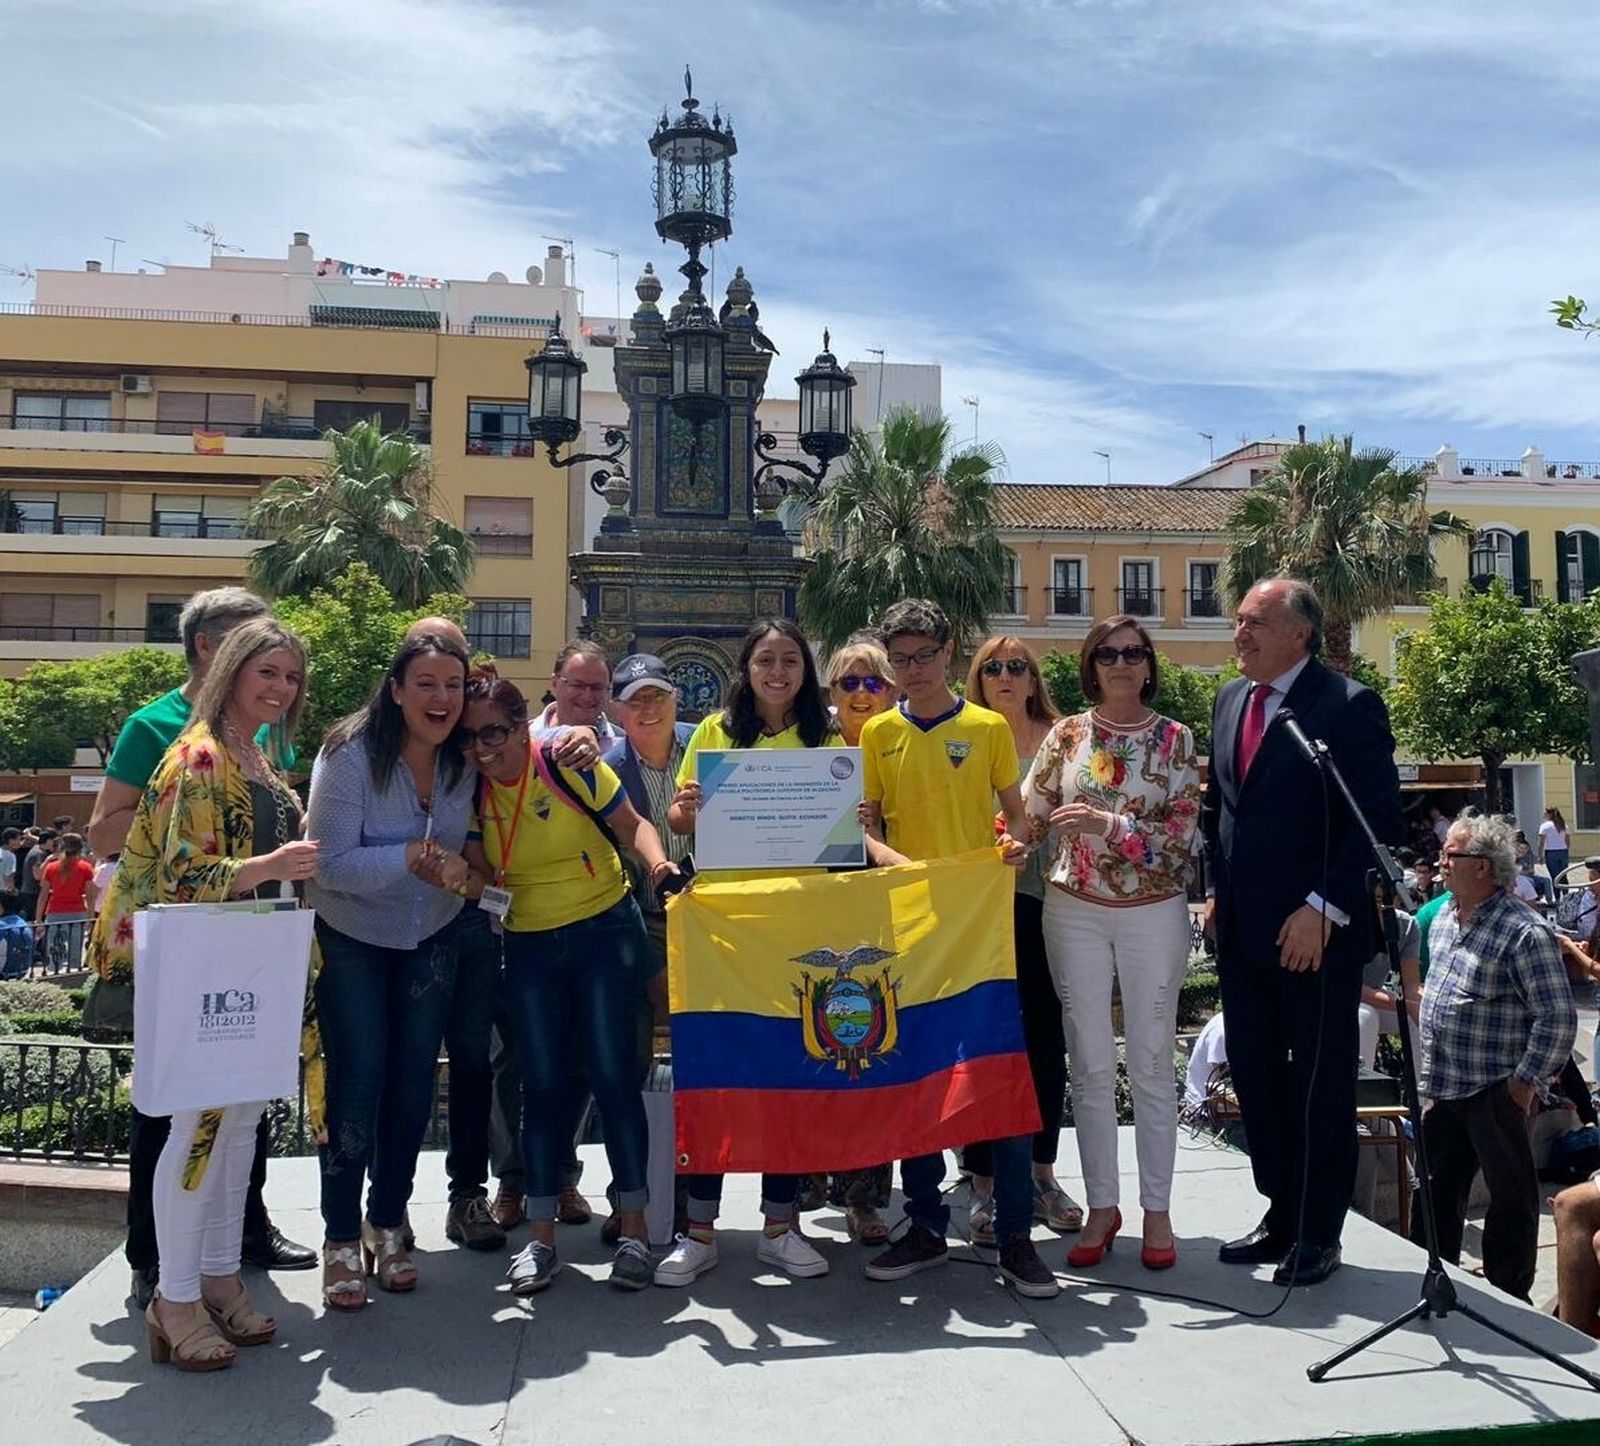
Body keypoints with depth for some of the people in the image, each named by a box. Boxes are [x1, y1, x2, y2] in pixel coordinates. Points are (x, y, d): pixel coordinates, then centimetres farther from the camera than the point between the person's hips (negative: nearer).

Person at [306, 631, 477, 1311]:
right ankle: (341, 1239, 10)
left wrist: (461, 867, -13)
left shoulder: (464, 761, -7)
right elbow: (330, 863, -24)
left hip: (430, 940, 4)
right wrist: (412, 856, -36)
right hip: (350, 940, -4)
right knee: (358, 1083, -6)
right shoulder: (350, 753, -21)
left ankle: (387, 1223, 25)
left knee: (414, 1083, 7)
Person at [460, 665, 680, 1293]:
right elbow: (483, 877, 0)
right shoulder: (471, 792, -1)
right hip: (529, 947, 4)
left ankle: (632, 1229, 10)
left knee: (614, 1077, -2)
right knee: (542, 1085, 6)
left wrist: (657, 862, -25)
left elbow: (632, 824, -6)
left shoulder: (569, 768, -13)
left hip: (604, 930, -4)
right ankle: (540, 1236, 16)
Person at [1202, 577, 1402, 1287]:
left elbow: (1380, 819, -14)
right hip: (1241, 930, 7)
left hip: (1316, 932, -7)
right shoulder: (1230, 700, 11)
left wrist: (1323, 909, -18)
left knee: (1321, 1086, 6)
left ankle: (1319, 1235, 20)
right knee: (1256, 1080, 14)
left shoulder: (1348, 704, -10)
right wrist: (1217, 890, 11)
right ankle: (1281, 1214, 29)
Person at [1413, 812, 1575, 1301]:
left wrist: (1525, 1082, -17)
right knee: (1436, 1189, 17)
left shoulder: (1524, 932, -18)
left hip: (1495, 1092, -8)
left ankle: (1509, 1300, 21)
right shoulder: (1442, 919, 7)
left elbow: (1558, 1020, -19)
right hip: (1441, 1087, 8)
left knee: (1510, 1198, 7)